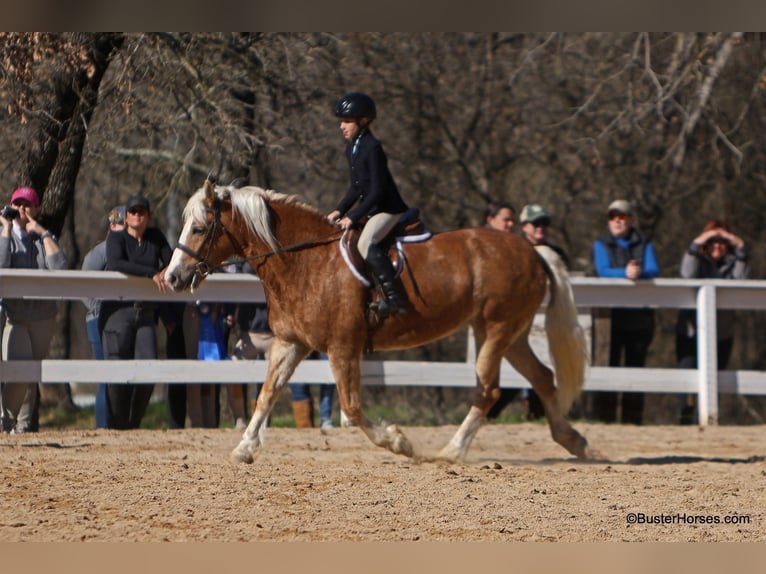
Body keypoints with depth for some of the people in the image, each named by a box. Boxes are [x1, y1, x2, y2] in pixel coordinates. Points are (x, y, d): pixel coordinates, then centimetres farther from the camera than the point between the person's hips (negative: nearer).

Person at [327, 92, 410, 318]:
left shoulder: (373, 148, -18)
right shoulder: (351, 149, 11)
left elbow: (377, 191, -21)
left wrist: (353, 217, -22)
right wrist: (340, 211, 7)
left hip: (388, 209, -11)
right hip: (371, 210, 11)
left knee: (366, 243, -31)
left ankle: (393, 297, -36)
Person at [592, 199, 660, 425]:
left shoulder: (644, 245, 14)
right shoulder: (601, 245, 9)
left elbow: (654, 270, -3)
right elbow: (603, 270, -8)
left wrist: (640, 272, -25)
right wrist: (625, 273, -27)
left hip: (640, 315, 2)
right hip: (610, 314, -2)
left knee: (636, 366, 3)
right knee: (608, 366, -7)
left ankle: (633, 418, 7)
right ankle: (605, 417, -6)